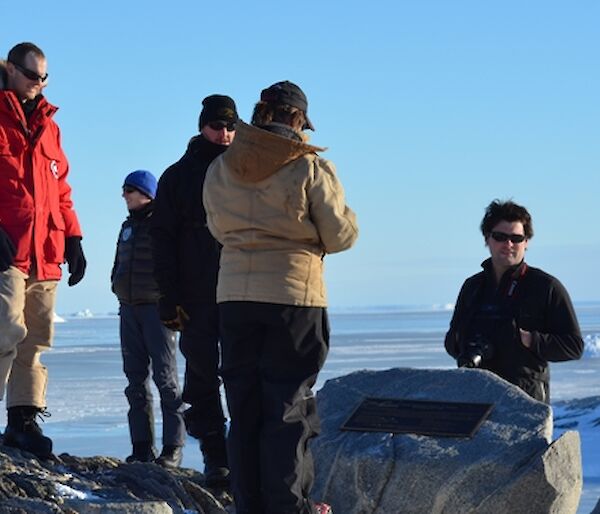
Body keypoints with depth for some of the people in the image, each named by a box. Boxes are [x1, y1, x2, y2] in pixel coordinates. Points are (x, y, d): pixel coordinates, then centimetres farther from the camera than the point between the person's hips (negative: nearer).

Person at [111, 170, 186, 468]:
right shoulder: (128, 226, 16)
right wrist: (118, 285, 15)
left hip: (157, 307, -7)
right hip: (129, 309, 7)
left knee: (165, 377, -5)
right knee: (136, 379, 6)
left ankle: (173, 446, -4)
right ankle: (142, 447, 9)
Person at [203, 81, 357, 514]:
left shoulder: (220, 169, 4)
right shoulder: (311, 168, -8)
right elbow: (340, 236, -3)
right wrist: (346, 217, 18)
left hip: (235, 296, 4)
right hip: (294, 296, -3)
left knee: (244, 405, 10)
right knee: (290, 407, 3)